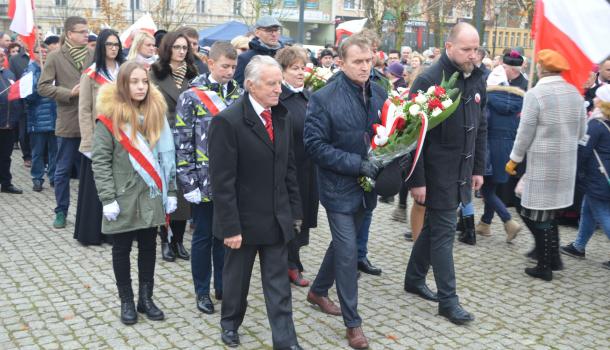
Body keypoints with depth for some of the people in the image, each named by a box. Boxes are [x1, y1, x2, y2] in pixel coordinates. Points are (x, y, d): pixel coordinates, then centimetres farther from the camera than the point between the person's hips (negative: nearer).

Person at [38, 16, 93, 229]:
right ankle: (61, 211, 21)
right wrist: (70, 92, -15)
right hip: (68, 123, -2)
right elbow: (43, 87, -5)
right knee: (63, 170, 8)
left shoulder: (93, 55, 4)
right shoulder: (55, 57, -2)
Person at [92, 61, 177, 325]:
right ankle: (126, 301, 24)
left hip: (151, 197, 4)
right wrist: (108, 199, -14)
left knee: (148, 248, 13)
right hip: (123, 199, -4)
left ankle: (145, 298, 27)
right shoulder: (110, 117, -10)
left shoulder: (156, 113, 4)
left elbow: (166, 156, 8)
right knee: (122, 250, 10)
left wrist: (170, 192, 6)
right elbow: (100, 161, -9)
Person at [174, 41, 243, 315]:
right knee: (203, 237, 9)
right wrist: (188, 184, -12)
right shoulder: (191, 97, -7)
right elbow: (182, 143, -8)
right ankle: (202, 292, 24)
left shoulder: (239, 94, 4)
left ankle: (223, 286, 30)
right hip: (205, 182, -3)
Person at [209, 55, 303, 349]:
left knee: (279, 285, 8)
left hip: (277, 218, 5)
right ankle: (230, 323, 41)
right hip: (244, 219, -4)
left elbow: (289, 168, 10)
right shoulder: (227, 121, -17)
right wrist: (230, 227, -18)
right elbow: (222, 181, -18)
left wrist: (295, 211, 9)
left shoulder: (281, 117, 4)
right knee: (236, 278, 17)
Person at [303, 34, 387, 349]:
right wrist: (357, 163, -23)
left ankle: (318, 291, 43)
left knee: (344, 243, 20)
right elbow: (314, 145, -17)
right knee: (348, 251, -4)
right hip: (339, 187, -6)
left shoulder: (379, 93, 1)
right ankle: (353, 322, 10)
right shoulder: (324, 98, -16)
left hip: (365, 186, 6)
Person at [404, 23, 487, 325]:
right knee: (443, 231, -1)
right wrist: (417, 180, -17)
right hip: (437, 172, -7)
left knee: (434, 225, 17)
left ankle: (414, 279, 33)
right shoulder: (430, 80, -15)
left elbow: (480, 128, 15)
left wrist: (478, 169, 14)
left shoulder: (477, 80, 7)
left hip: (461, 171, 7)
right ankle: (448, 299, 9)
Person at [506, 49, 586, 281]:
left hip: (542, 163, -6)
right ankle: (553, 258, 23)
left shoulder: (535, 94, -14)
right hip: (566, 162, 7)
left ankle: (544, 267, 11)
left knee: (537, 214, 4)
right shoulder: (575, 93, 5)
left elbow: (525, 132, -12)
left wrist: (514, 159, 0)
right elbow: (581, 132, 11)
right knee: (547, 211, 19)